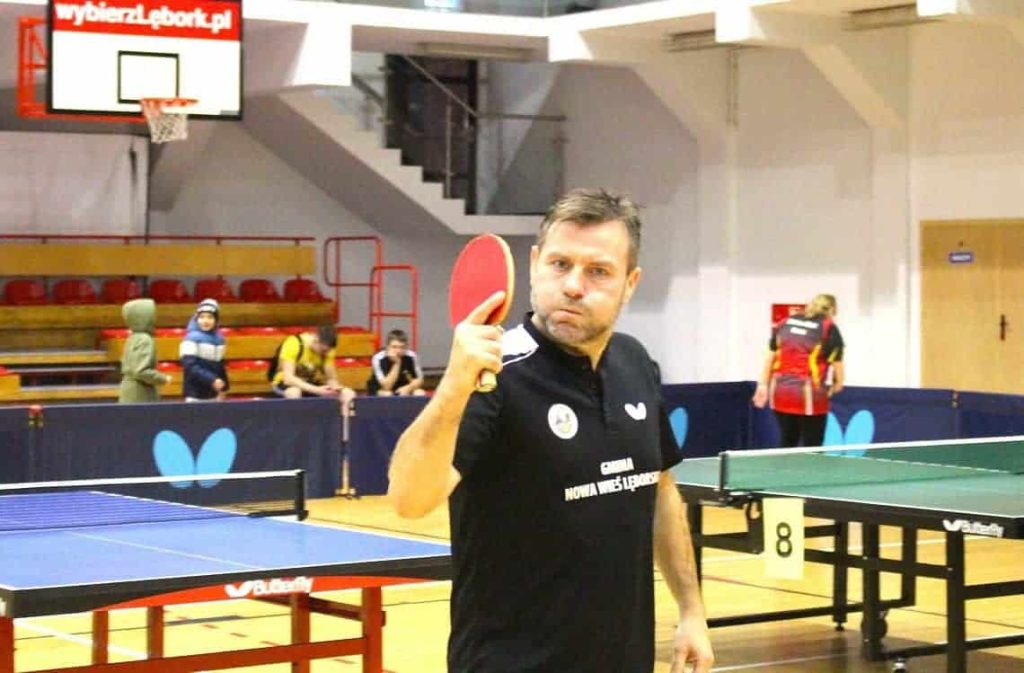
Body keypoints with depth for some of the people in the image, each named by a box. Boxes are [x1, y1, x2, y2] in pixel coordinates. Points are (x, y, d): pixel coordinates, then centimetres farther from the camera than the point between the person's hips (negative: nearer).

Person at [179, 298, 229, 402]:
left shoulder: (219, 339, 9)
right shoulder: (192, 338, -11)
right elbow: (190, 366, -20)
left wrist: (223, 388, 15)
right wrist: (212, 380, -25)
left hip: (213, 394, 7)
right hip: (196, 394, -7)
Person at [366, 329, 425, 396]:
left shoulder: (411, 356, -18)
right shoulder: (379, 358, -27)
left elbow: (419, 380, -9)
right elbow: (387, 386, -30)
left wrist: (409, 387, -31)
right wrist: (396, 363, -37)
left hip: (402, 388, 3)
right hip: (381, 390, -3)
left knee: (420, 393, -23)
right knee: (387, 394, -34)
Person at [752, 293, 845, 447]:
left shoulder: (785, 323, 13)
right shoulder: (830, 329, -1)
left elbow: (770, 357, 14)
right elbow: (837, 365, -3)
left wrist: (763, 385, 17)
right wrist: (835, 387, 13)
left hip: (780, 391, 5)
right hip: (809, 395, -5)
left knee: (787, 445, 18)